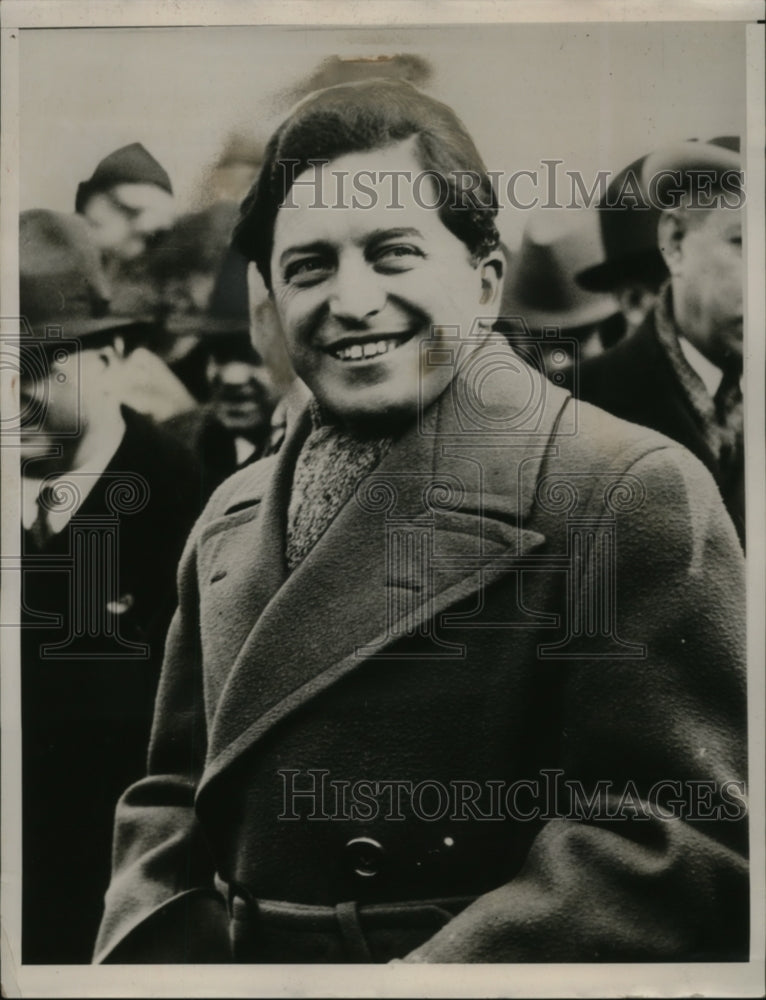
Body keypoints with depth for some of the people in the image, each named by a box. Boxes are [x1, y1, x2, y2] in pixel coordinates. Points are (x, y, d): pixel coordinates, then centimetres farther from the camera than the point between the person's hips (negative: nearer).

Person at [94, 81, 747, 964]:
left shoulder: (632, 491, -17)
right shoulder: (230, 517, 5)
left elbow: (687, 834, -20)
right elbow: (174, 792, 9)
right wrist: (152, 954, -7)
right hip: (232, 955, 6)